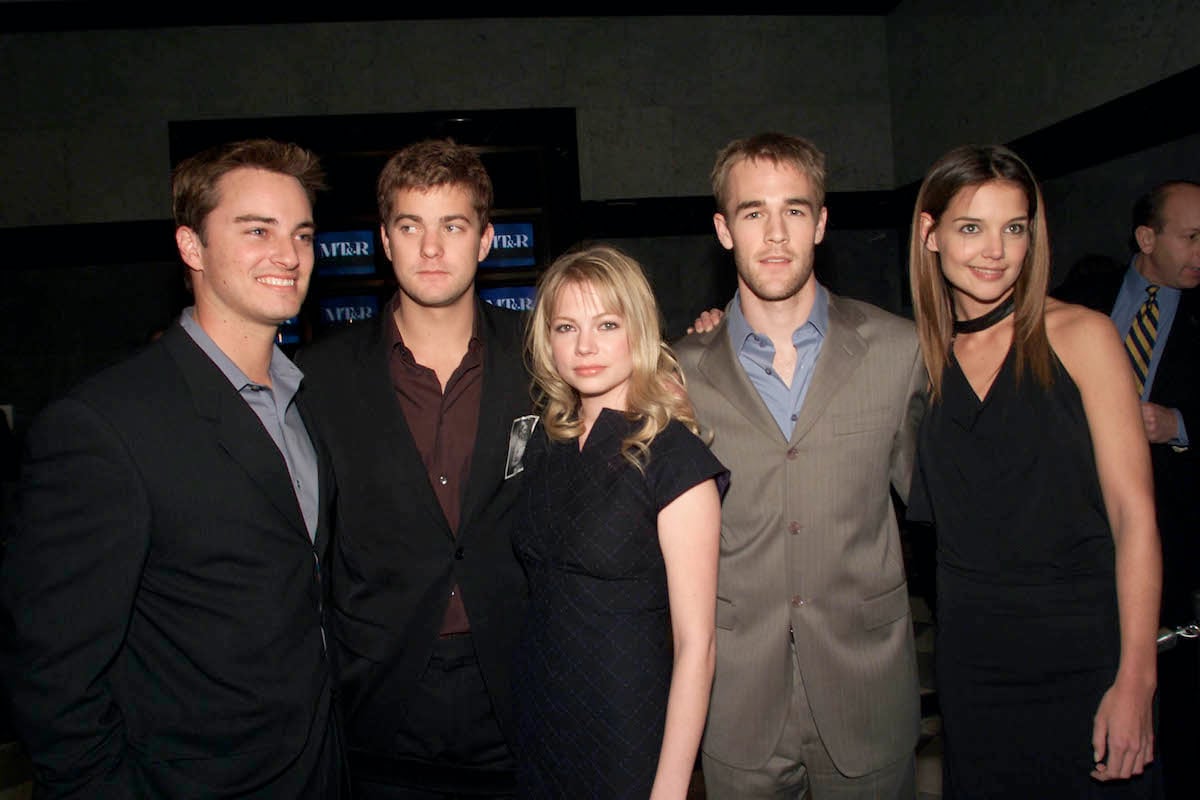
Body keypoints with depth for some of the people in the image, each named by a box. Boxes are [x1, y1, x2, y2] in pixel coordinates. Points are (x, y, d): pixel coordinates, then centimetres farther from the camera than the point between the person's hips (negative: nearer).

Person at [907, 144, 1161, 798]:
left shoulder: (1079, 336, -6)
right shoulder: (919, 356, 2)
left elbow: (1133, 515, -7)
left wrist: (1135, 679, -12)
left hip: (1083, 659, -2)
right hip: (970, 663, 2)